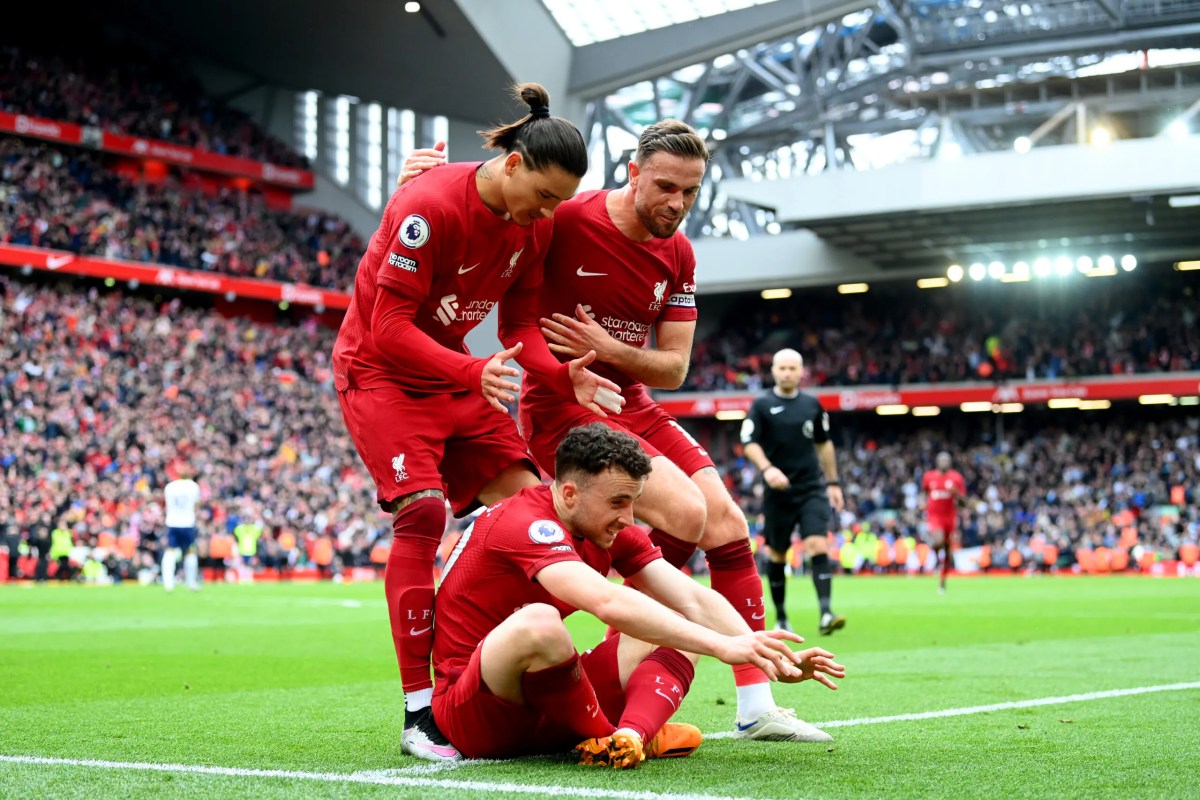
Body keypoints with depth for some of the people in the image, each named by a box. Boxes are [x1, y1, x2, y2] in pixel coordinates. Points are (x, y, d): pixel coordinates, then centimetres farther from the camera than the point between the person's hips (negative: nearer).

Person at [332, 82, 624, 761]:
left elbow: (521, 326, 3)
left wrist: (565, 374, -17)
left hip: (458, 374, 7)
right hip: (381, 371, -7)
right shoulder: (429, 207, -25)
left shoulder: (537, 223, -3)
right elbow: (390, 328, -25)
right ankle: (419, 713, -19)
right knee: (423, 510, -23)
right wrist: (475, 372, -37)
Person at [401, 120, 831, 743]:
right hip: (560, 407, -7)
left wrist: (608, 350, -17)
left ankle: (756, 708, 4)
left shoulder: (677, 254, 3)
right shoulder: (565, 221, -16)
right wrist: (429, 174, -26)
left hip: (632, 405, 7)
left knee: (727, 523, -3)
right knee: (685, 511, -23)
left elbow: (673, 367, 2)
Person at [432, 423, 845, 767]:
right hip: (468, 712, -9)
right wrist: (722, 646, -39)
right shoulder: (525, 523, -22)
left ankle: (629, 736, -30)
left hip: (546, 704, 9)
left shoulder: (610, 530, 4)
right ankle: (603, 738, -17)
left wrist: (776, 661, -14)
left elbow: (694, 601, -1)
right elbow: (610, 604, -37)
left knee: (676, 631, -3)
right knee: (537, 621, -40)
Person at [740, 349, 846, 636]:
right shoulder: (762, 405, -1)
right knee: (776, 553, 8)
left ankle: (826, 614, -21)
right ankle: (780, 617, 22)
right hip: (778, 491, -1)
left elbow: (824, 444, 19)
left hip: (811, 488, 1)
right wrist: (767, 468, -24)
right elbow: (749, 443, -6)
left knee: (818, 545, -15)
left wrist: (833, 483, 17)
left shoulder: (812, 405, 9)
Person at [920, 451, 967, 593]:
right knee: (938, 541, -29)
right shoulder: (928, 477, 3)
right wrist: (923, 501, 0)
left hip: (950, 516, 1)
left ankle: (942, 581, 21)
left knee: (948, 549, 8)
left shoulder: (956, 477, 0)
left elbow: (963, 499, 2)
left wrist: (955, 493, -18)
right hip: (934, 515, -1)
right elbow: (924, 492, 20)